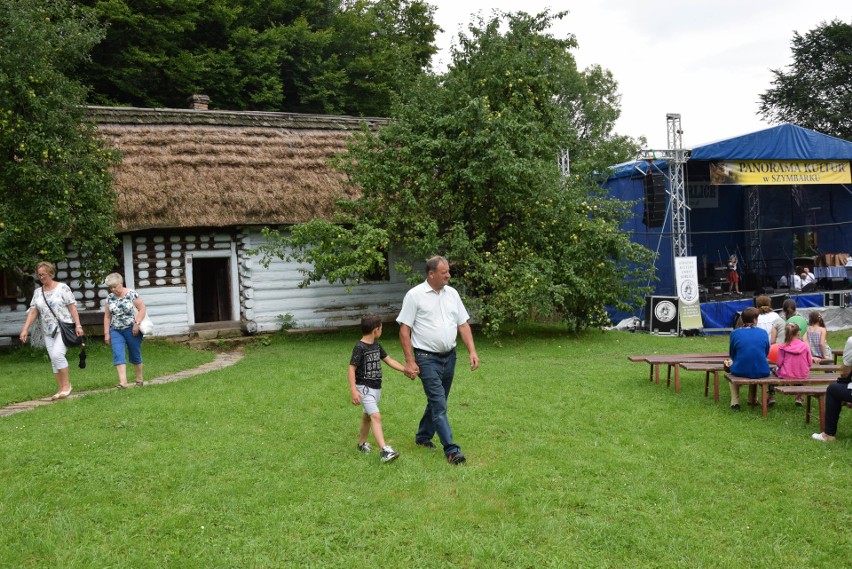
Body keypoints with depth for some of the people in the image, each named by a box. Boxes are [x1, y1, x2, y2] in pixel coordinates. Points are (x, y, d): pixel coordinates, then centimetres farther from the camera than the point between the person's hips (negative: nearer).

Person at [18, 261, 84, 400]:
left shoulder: (62, 287, -3)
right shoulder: (38, 292, 10)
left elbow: (72, 307, -7)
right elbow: (32, 311, 6)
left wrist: (78, 325, -13)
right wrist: (25, 329, -4)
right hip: (48, 332, 6)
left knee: (57, 354, -20)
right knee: (53, 360, 3)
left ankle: (66, 385, -6)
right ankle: (61, 389, 9)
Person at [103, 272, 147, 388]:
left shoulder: (132, 294, -7)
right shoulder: (109, 298, 6)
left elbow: (142, 308, -8)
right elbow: (107, 317, 10)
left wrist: (137, 323, -17)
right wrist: (106, 333, 6)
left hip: (132, 329, -3)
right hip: (116, 331, 3)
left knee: (135, 354, 7)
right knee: (118, 355, -12)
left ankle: (139, 378, 24)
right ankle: (123, 382, -19)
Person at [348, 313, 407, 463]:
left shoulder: (377, 346, 8)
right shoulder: (360, 347, -17)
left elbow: (389, 360, 14)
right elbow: (352, 368, -18)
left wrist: (406, 369, 6)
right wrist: (353, 390, -24)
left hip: (376, 388, 9)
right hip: (364, 388, -9)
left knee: (367, 416, 21)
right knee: (376, 416, -18)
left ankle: (362, 443, 38)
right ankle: (385, 451, -25)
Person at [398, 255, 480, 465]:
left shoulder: (452, 293, 7)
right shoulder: (415, 295, -10)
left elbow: (463, 324, 10)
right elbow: (404, 330, -9)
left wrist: (472, 351, -1)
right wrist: (410, 361, -13)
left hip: (449, 356, 6)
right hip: (427, 359, -6)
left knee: (437, 401, 17)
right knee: (439, 404, -10)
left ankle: (423, 436, 35)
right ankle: (451, 450, -8)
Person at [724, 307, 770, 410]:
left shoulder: (735, 333, -4)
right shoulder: (763, 333, 0)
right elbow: (766, 353, 11)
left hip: (740, 371, -2)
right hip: (761, 372, 2)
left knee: (731, 367, 35)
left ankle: (735, 402, 27)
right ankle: (752, 400, 45)